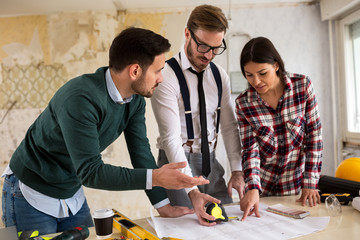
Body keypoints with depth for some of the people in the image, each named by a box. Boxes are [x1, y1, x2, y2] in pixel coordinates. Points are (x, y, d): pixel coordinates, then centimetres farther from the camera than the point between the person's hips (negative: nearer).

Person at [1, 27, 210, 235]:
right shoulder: (80, 99, -33)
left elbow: (140, 151, -4)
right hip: (31, 195, -6)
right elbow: (90, 171, -33)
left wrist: (164, 206, -4)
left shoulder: (136, 100, -8)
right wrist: (155, 177, -38)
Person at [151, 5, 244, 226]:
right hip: (177, 162, -6)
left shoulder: (220, 75, 4)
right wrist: (192, 191, -30)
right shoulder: (167, 76, -17)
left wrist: (237, 170, -3)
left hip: (210, 161, 6)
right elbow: (171, 138, -23)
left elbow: (230, 126, 7)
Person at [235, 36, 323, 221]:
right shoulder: (243, 103, -10)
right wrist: (252, 188, -27)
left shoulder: (302, 86, -12)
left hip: (296, 185, 0)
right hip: (262, 185, 1)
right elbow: (250, 149, -12)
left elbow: (314, 135, -9)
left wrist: (310, 183, -11)